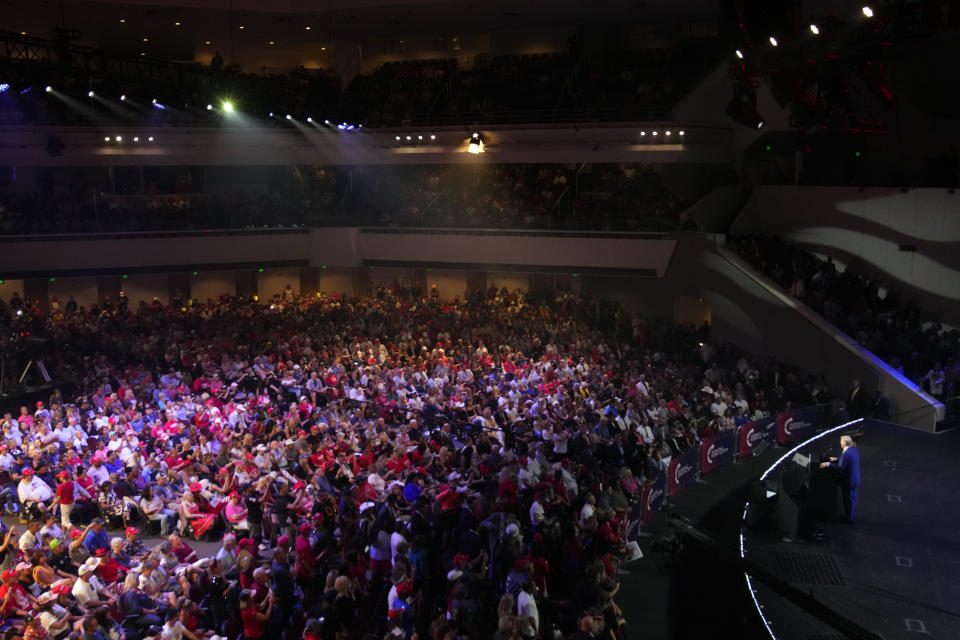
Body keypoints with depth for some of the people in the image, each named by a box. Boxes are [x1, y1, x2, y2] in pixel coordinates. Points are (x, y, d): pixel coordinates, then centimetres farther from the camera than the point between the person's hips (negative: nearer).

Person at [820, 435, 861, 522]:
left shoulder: (846, 453, -30)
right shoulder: (855, 449, -1)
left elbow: (840, 467, -28)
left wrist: (828, 464, -22)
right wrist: (837, 459, 13)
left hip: (848, 481, -9)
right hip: (856, 478, 9)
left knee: (848, 499, 8)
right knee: (853, 497, 24)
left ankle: (849, 518, 23)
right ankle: (852, 514, 40)